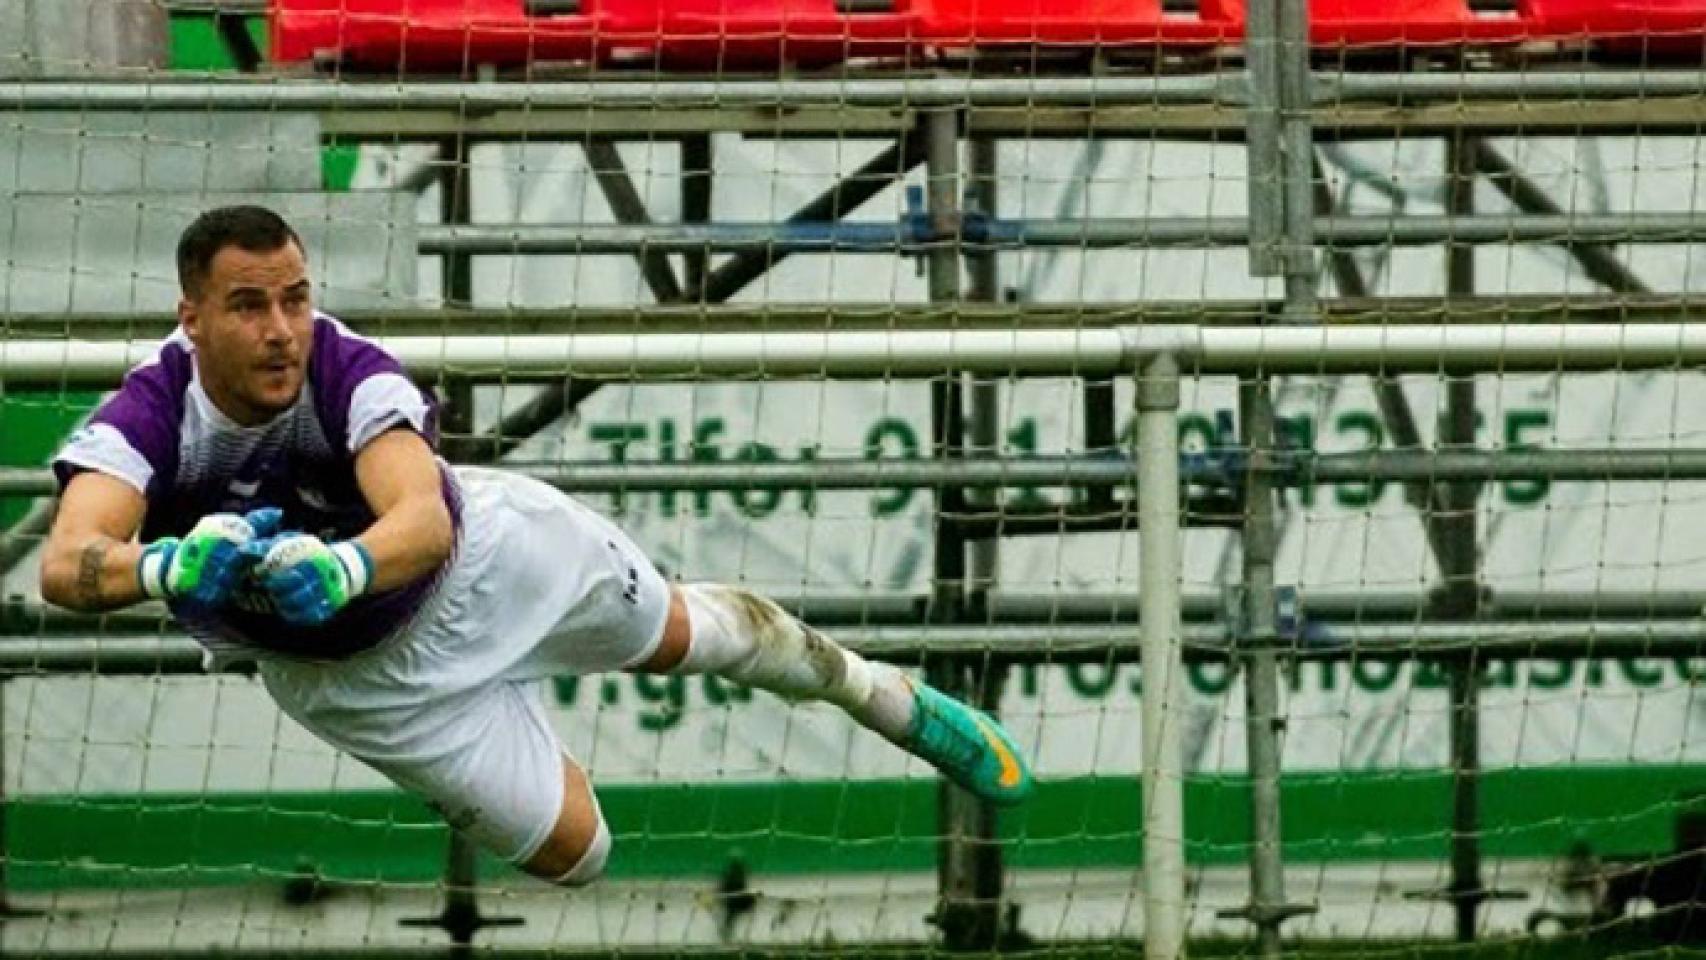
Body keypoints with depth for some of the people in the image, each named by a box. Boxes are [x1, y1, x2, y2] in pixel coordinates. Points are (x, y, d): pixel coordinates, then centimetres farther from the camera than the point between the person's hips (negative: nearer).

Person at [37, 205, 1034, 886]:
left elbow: (424, 524, -51)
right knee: (570, 851, 6)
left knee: (684, 632, 18)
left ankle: (887, 695, 47)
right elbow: (67, 566, -51)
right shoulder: (146, 423, -33)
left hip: (478, 548, 0)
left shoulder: (351, 372, -34)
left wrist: (344, 567, -74)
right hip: (362, 675, 0)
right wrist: (166, 568, -73)